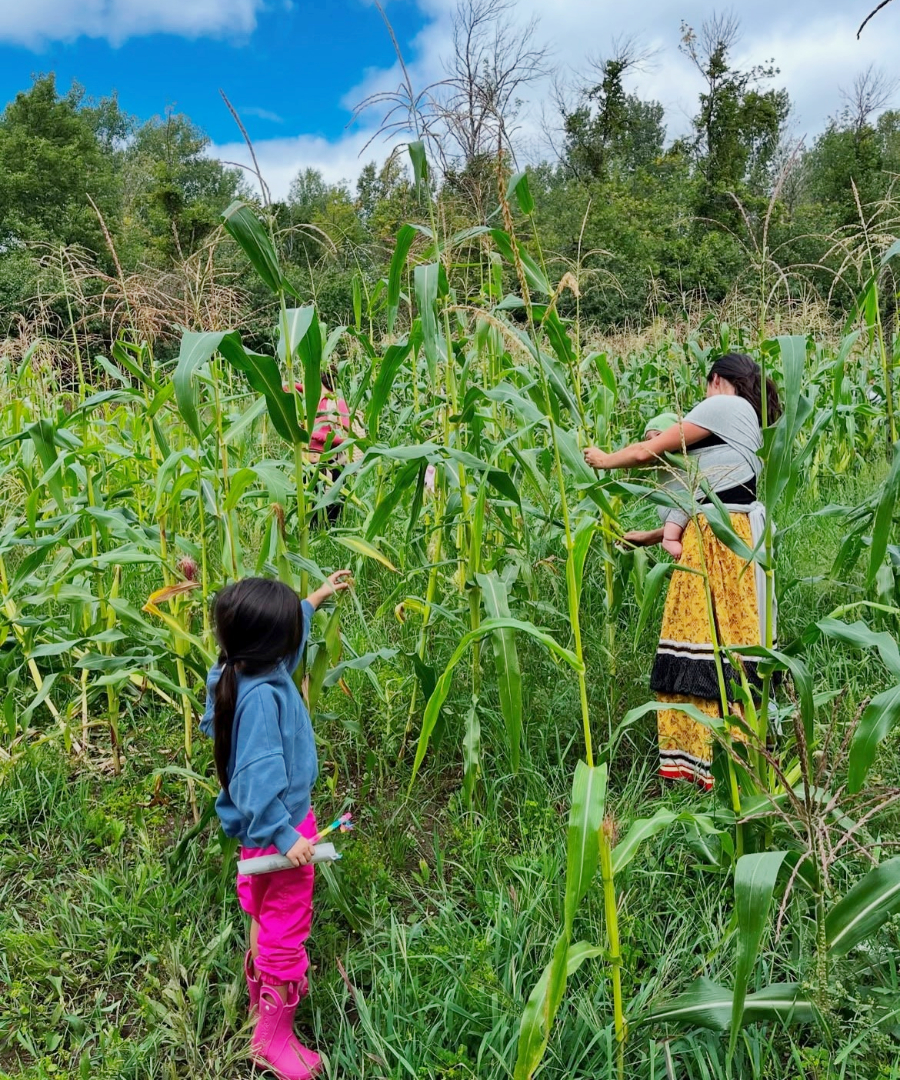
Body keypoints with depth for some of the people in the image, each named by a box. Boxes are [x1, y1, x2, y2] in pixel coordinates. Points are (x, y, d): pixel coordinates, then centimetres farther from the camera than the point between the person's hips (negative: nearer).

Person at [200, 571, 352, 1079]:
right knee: (286, 928, 6)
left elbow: (284, 636, 17)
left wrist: (316, 598, 25)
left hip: (265, 824, 10)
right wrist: (284, 835, -29)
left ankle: (264, 995, 48)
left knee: (265, 917, 27)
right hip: (281, 826, -10)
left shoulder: (243, 671, -4)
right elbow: (260, 775, -33)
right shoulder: (261, 696, -33)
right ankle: (274, 1038, 23)